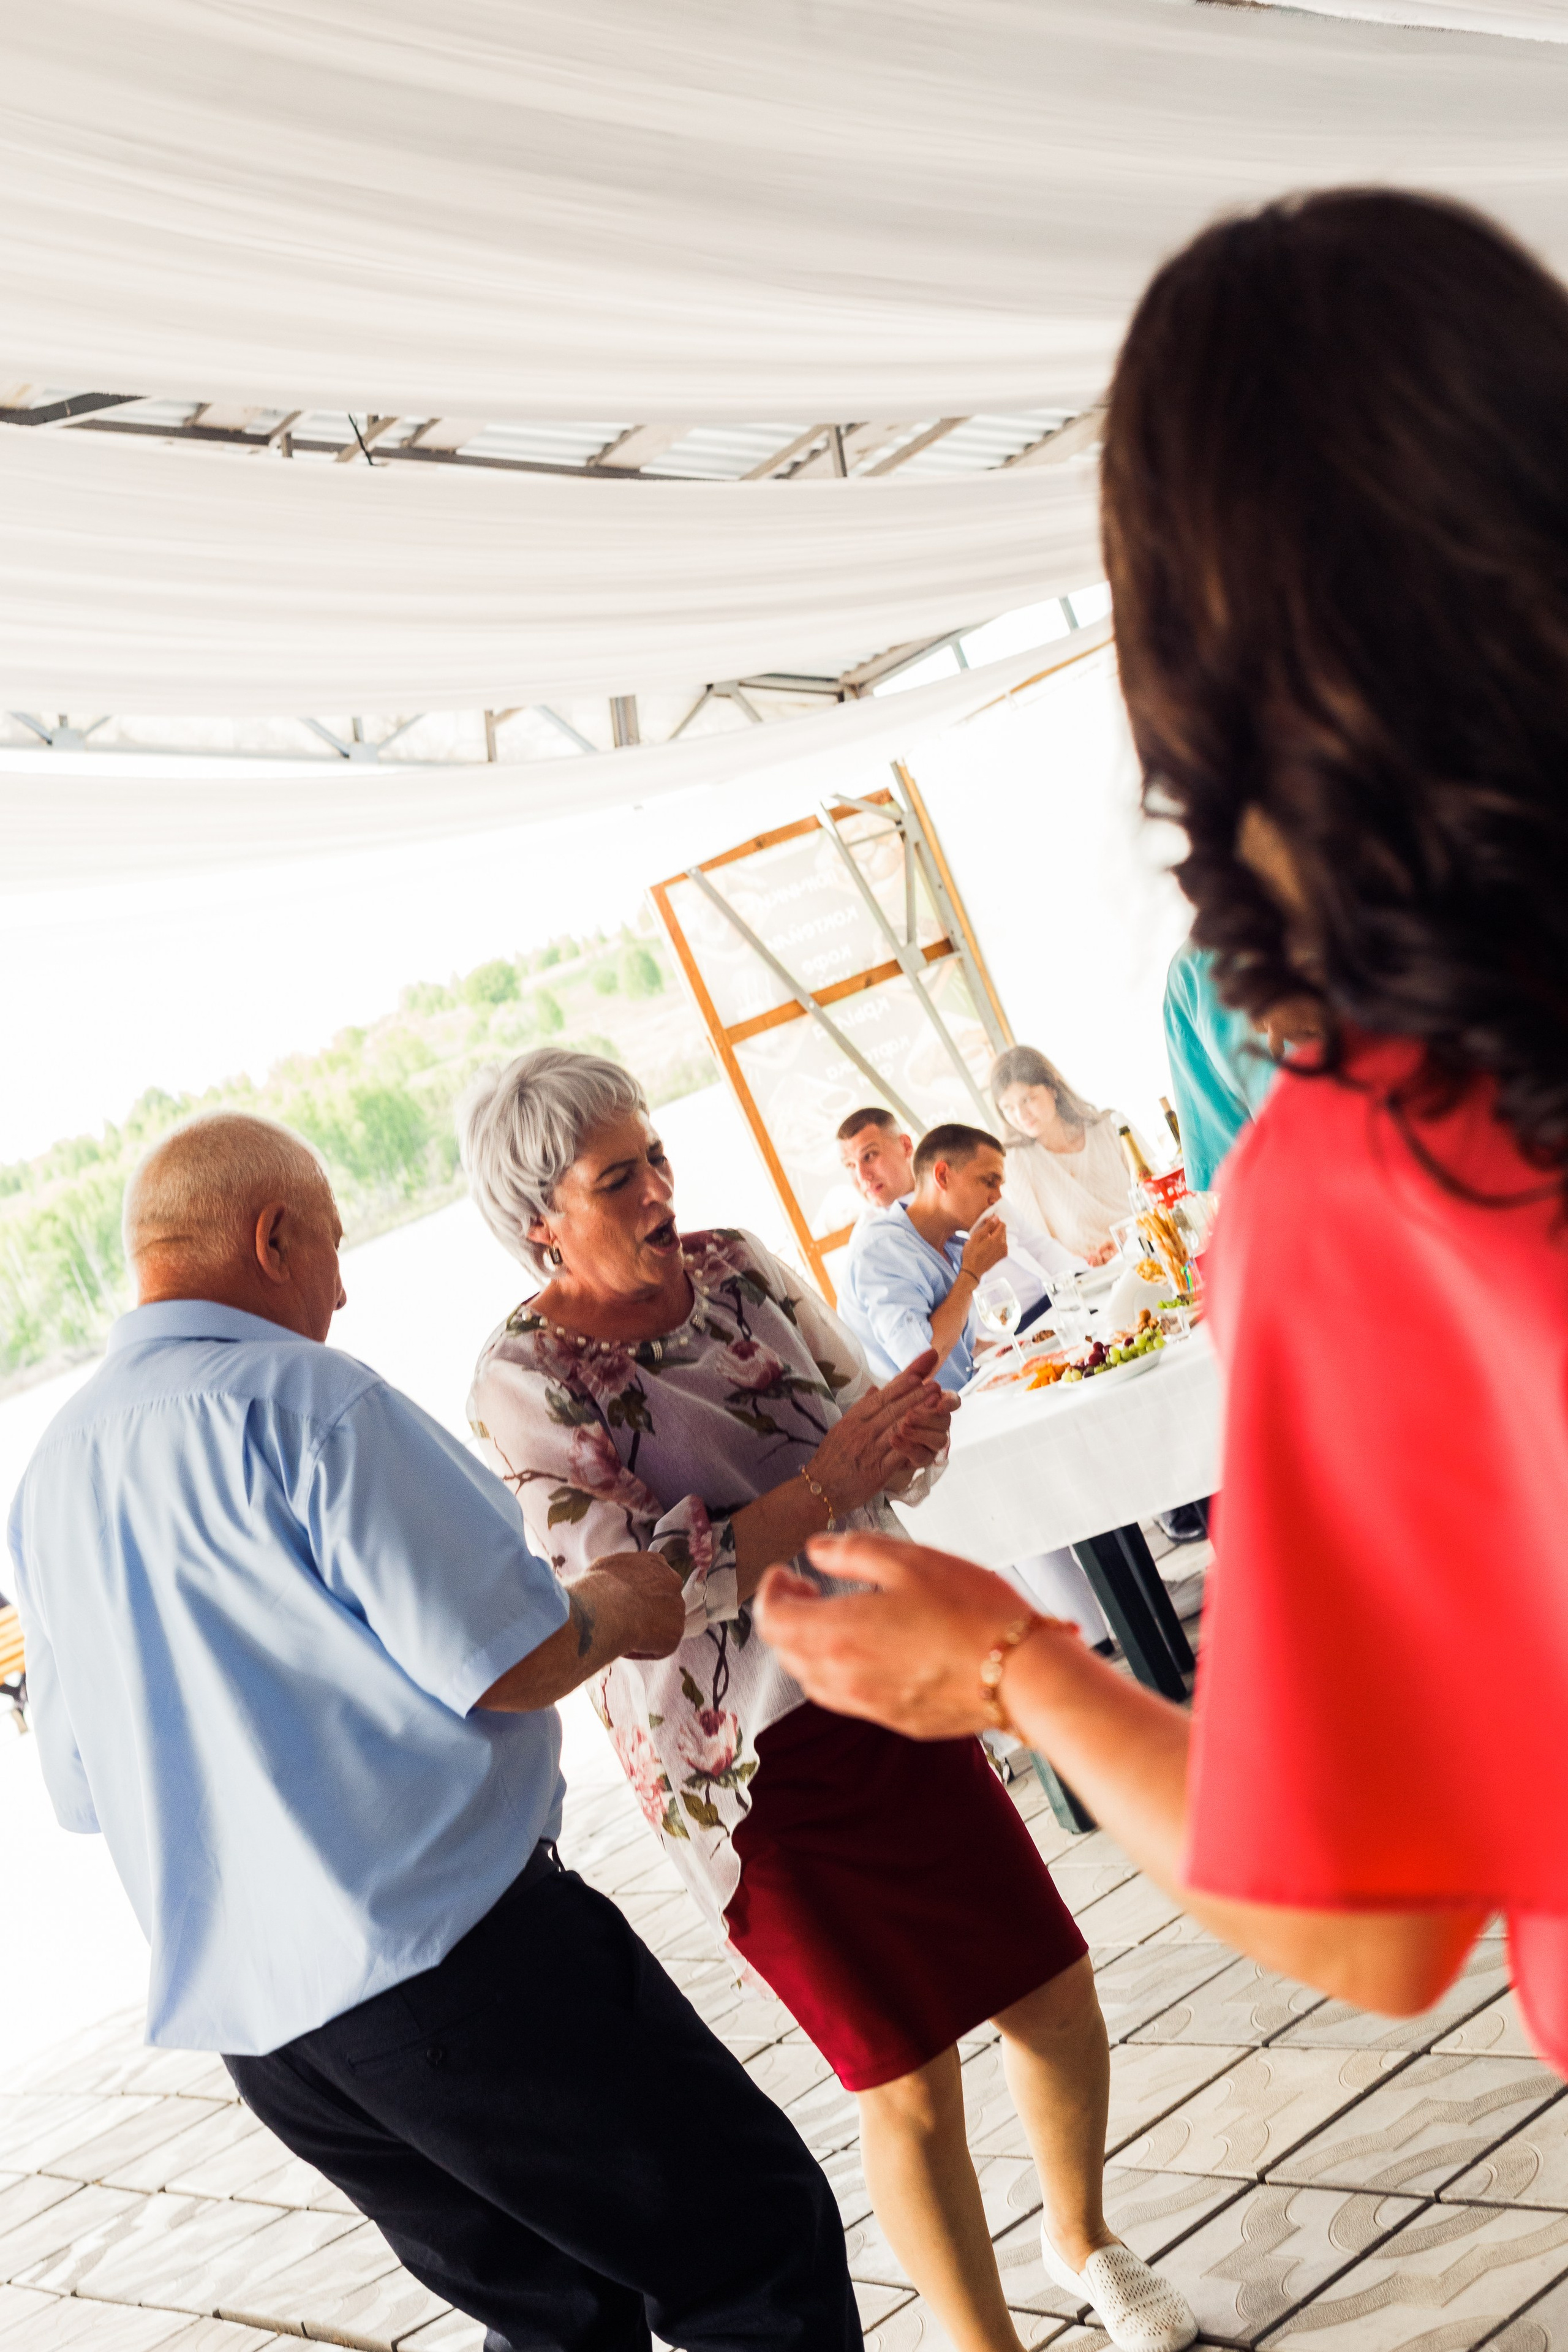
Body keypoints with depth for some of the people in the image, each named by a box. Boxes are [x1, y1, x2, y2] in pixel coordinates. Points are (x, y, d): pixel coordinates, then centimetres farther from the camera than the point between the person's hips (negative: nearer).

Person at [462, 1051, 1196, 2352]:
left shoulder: (738, 1265, 0)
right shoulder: (525, 1378, -15)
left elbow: (879, 1440, 5)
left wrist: (909, 1430, -19)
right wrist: (826, 1483, -27)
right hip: (750, 1767, -5)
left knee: (1055, 1991, 11)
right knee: (910, 2085, 3)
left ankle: (1083, 2234, 40)